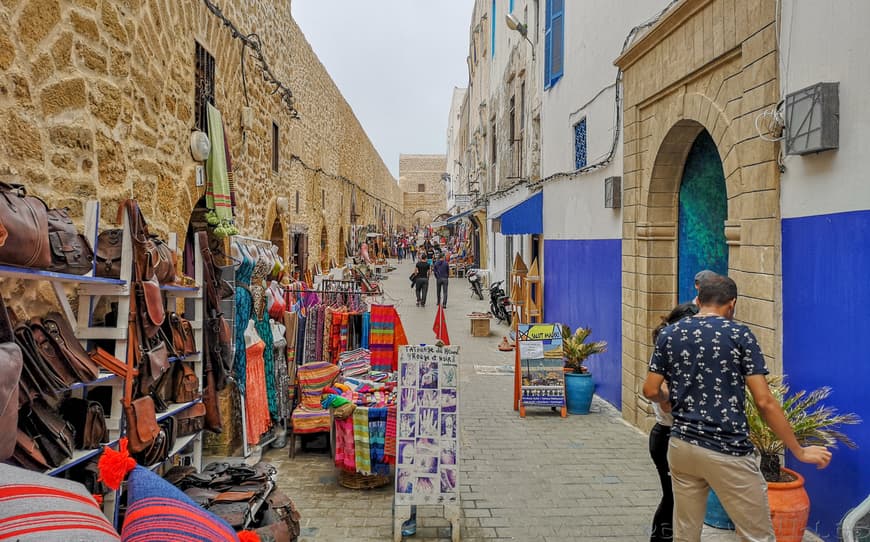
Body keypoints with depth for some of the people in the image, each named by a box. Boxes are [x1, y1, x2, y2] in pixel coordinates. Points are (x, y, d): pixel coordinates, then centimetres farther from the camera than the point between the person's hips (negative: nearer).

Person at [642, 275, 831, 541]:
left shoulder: (668, 335, 2)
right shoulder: (740, 334, -7)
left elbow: (651, 392, 3)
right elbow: (764, 402, -10)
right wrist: (800, 451, -1)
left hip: (682, 447, 4)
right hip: (728, 453, -4)